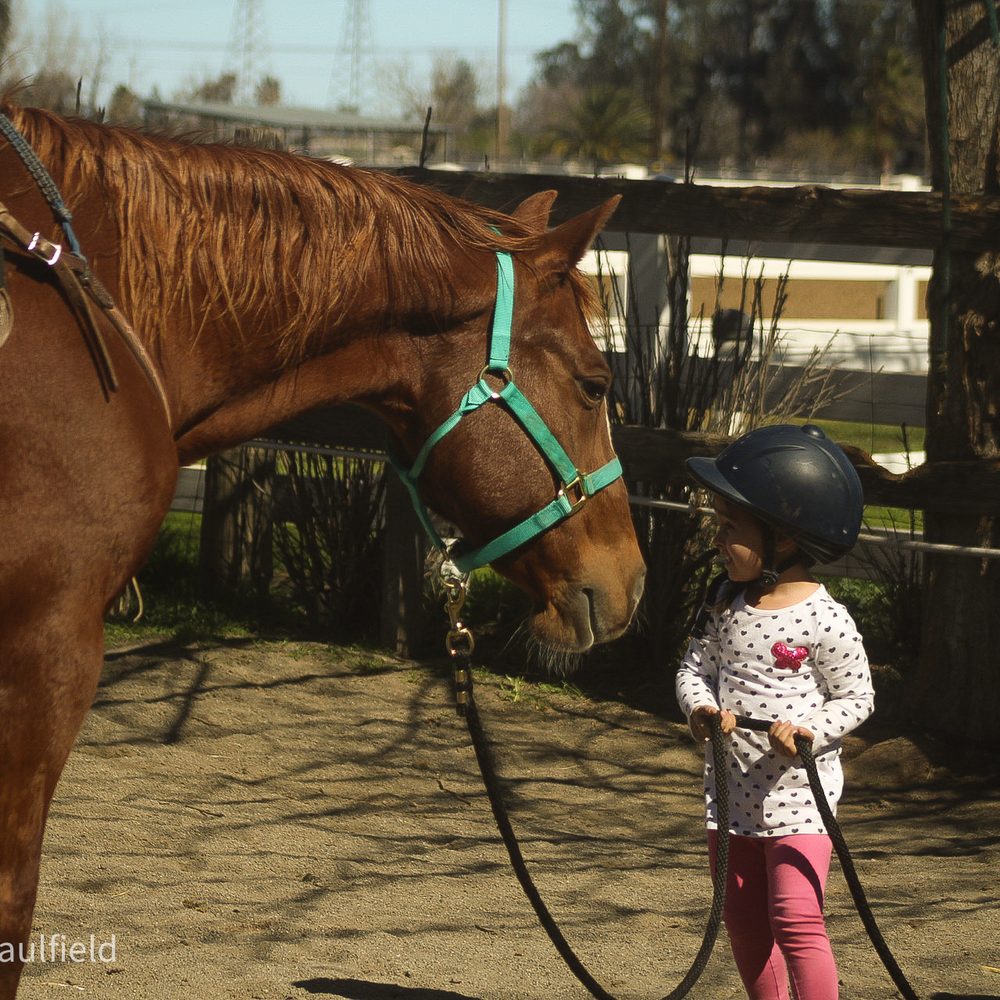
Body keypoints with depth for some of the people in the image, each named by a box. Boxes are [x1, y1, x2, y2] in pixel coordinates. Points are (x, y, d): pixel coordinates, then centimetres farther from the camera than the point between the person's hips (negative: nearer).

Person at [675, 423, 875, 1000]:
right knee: (744, 922, 14)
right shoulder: (727, 601, 1)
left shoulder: (825, 621, -16)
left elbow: (857, 698, -7)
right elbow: (696, 666, 8)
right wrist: (701, 708, -14)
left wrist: (809, 731, -24)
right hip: (731, 790, 7)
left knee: (796, 920, -13)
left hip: (798, 795, -6)